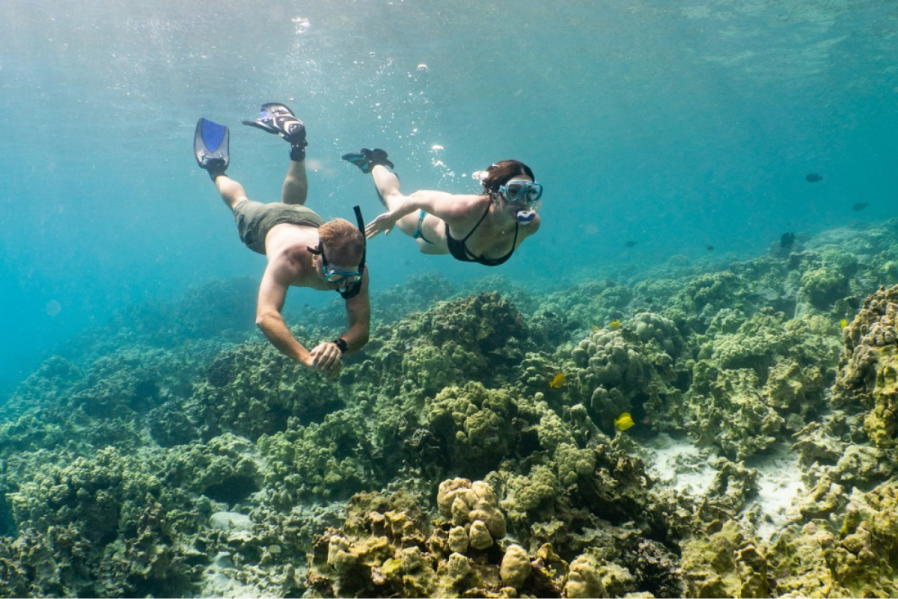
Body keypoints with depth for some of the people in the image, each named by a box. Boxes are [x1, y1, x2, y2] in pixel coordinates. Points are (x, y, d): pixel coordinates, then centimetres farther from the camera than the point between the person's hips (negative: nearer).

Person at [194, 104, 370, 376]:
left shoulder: (356, 271, -43)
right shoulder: (288, 258, -53)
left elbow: (361, 328, -42)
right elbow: (265, 317, -62)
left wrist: (339, 345, -66)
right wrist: (307, 357, -77)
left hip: (309, 220, 3)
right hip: (267, 222, -2)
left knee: (294, 203, 36)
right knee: (241, 203, 31)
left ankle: (296, 144, 53)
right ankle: (216, 168, 56)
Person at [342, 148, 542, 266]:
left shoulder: (530, 224, -39)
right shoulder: (463, 210, -50)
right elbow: (419, 198, -32)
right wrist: (392, 216, -16)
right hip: (428, 222, -5)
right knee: (393, 197, 28)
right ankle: (374, 163, 57)